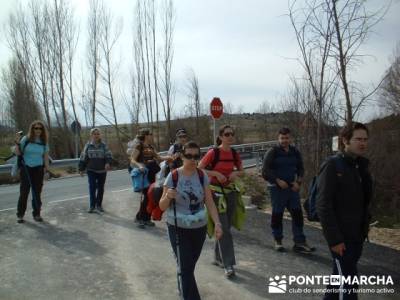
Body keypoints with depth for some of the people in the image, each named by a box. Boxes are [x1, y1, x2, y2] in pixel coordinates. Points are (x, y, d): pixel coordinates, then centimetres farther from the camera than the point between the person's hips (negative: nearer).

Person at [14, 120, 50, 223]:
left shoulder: (44, 141, 4)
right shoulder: (26, 139, -4)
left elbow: (45, 155, 8)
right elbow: (18, 153, -2)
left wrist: (46, 167, 2)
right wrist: (17, 143, -16)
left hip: (38, 169, 2)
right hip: (26, 168, -2)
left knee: (37, 192, 6)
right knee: (24, 192, 1)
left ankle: (36, 214, 15)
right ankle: (20, 214, 12)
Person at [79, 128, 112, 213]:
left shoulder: (103, 145, 0)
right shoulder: (88, 145, 2)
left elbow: (109, 155, -5)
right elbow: (83, 157, 6)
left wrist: (108, 163, -26)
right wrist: (81, 169, 5)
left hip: (102, 170, 1)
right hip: (91, 170, 0)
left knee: (100, 188, 9)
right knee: (92, 187, -6)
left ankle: (99, 205, 22)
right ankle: (92, 205, 2)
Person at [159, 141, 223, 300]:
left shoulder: (202, 176, -5)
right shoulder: (173, 177, -12)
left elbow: (209, 202, -1)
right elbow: (162, 207, -8)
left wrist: (217, 223, -12)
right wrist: (167, 196, -30)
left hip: (199, 228, 3)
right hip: (178, 229, -3)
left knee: (190, 264, 19)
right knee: (185, 267, -3)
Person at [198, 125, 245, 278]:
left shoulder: (235, 154, 2)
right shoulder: (213, 153, -13)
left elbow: (242, 171, 14)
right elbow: (198, 169, -12)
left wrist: (235, 173, -8)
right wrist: (216, 173, -22)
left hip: (231, 191, 6)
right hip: (216, 191, -6)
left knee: (226, 227, 14)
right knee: (223, 229, -7)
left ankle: (218, 257, 32)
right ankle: (228, 265, -1)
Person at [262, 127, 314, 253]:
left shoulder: (295, 152, 9)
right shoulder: (273, 152, -6)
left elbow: (300, 168, 15)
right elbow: (265, 170, -9)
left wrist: (298, 182, -1)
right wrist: (278, 181, -17)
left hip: (292, 187, 4)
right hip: (277, 188, -4)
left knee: (297, 214, 1)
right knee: (277, 214, 3)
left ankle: (299, 242, 8)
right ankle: (278, 241, 19)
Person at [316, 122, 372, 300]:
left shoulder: (361, 165, 7)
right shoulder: (332, 166, -15)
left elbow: (364, 201, 12)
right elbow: (323, 206, -19)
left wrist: (364, 228, 7)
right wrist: (334, 238, -20)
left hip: (357, 234, 7)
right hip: (341, 236, -7)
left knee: (342, 275, 19)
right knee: (347, 280, -1)